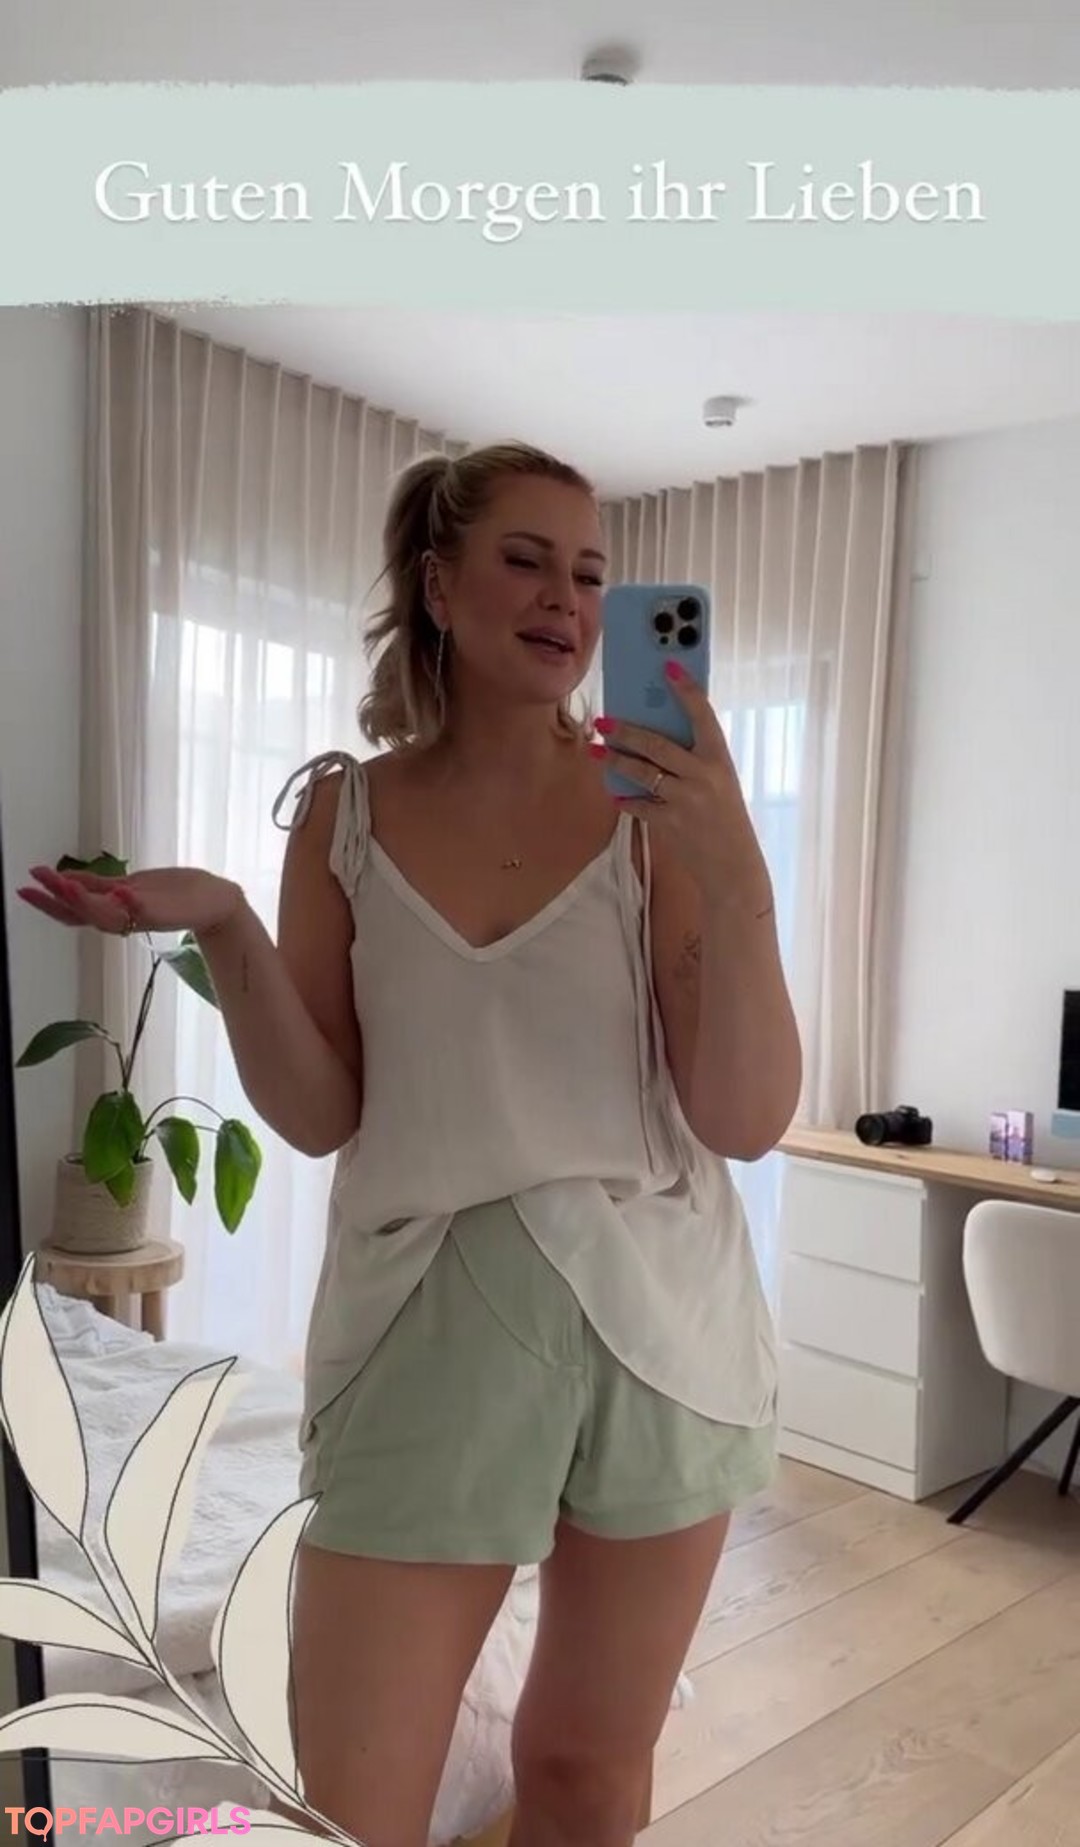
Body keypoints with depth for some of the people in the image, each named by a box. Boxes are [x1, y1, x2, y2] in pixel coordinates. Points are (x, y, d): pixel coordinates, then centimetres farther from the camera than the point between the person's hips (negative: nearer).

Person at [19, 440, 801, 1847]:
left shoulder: (654, 802, -5)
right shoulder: (345, 809, 0)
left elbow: (749, 1123, -9)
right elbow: (318, 1117, -1)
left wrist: (734, 872, -22)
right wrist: (223, 931, -16)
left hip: (655, 1317, 0)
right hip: (425, 1327, 0)